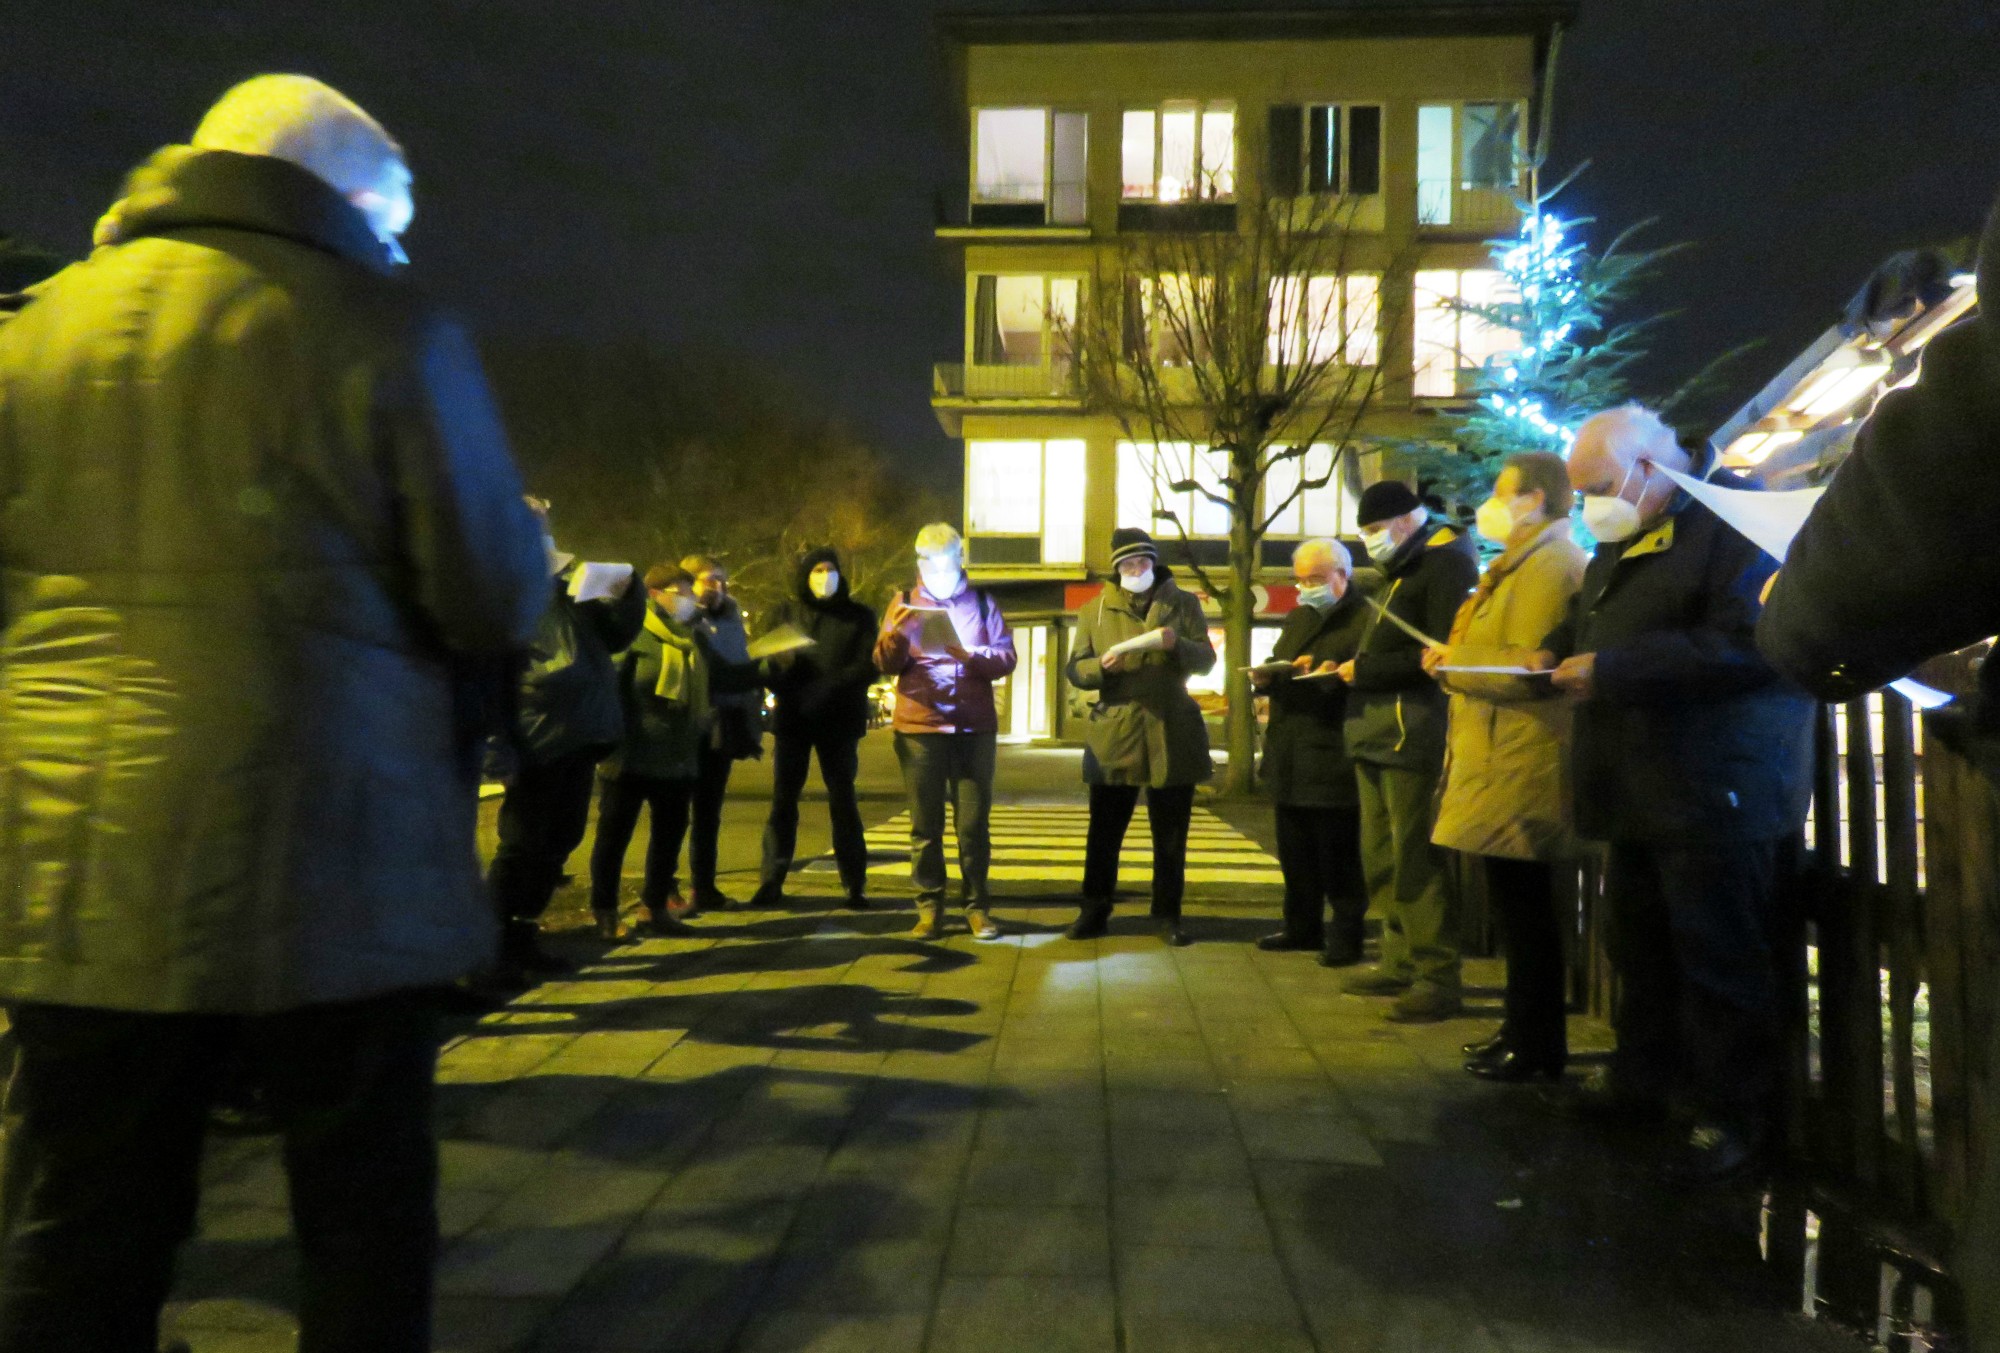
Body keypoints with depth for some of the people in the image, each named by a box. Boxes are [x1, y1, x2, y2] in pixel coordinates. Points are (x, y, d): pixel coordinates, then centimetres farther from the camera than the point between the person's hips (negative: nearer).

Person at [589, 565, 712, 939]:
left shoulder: (693, 638, 14)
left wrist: (704, 718, 12)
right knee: (615, 832, 2)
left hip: (677, 756, 7)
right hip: (634, 753, -7)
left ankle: (657, 908, 23)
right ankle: (605, 912, 12)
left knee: (670, 831, 12)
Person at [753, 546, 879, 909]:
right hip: (792, 720, 1)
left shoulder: (859, 616, 4)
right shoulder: (786, 613, 9)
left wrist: (824, 689, -21)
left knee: (842, 801, 3)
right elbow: (769, 663, 4)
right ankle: (771, 883, 8)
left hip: (839, 722, -1)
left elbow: (868, 666, -7)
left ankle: (855, 885, 8)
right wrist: (789, 694, -17)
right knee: (783, 801, 2)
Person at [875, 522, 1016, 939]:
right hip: (919, 728, 0)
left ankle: (977, 906, 9)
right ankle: (929, 906, 9)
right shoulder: (904, 603, 8)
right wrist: (897, 636, -20)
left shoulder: (983, 603, 9)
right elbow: (885, 664, 1)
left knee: (973, 824, 2)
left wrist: (972, 657, -19)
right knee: (925, 824, 2)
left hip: (975, 728, 0)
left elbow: (1006, 658, 0)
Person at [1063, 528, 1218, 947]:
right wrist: (1102, 666, -16)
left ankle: (1168, 915, 17)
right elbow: (1074, 669, 5)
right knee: (1104, 832, 4)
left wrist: (1177, 644, -20)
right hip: (1113, 735, 0)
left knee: (1171, 836, 6)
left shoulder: (1184, 603, 8)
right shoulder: (1094, 609, 10)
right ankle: (1094, 911, 16)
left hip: (1173, 735, 0)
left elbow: (1206, 660, 1)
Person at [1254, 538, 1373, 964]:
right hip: (1290, 758, 8)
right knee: (1295, 852, 15)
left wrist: (1334, 675, -31)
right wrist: (1264, 677, 3)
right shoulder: (1296, 619, 21)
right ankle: (1302, 927, 26)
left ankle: (1345, 936, 8)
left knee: (1339, 856, -2)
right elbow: (1279, 667, 24)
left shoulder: (1364, 618, -7)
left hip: (1333, 761, -8)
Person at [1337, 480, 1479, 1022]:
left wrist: (1365, 670, -14)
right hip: (1377, 731, 10)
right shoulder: (1404, 570, 23)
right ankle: (1401, 961, 19)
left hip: (1413, 731, -9)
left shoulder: (1446, 562, -7)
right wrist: (1349, 666, 7)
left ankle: (1438, 978, -1)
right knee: (1380, 857, 11)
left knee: (1414, 859, -8)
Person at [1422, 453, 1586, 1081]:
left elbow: (1528, 670, -22)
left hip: (1519, 770, -10)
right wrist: (1456, 661, 10)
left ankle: (1536, 1048, 9)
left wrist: (1452, 667, -11)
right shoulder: (1526, 562, 20)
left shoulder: (1548, 564, -14)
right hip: (1505, 764, 10)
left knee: (1523, 908, -2)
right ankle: (1525, 1032, 26)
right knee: (1519, 905, 16)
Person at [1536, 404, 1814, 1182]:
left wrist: (1613, 671, -24)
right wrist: (1560, 653, 8)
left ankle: (1731, 1117, 13)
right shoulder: (1622, 543, 17)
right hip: (1641, 790, 9)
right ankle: (1638, 1080, 31)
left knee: (1717, 959, 0)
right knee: (1637, 943, 17)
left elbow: (1749, 645, -25)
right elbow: (1590, 621, 31)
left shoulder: (1737, 521, -14)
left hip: (1716, 790, -9)